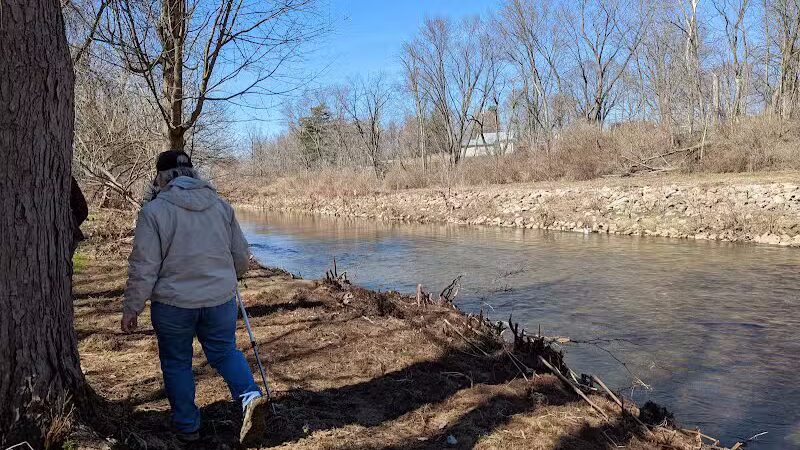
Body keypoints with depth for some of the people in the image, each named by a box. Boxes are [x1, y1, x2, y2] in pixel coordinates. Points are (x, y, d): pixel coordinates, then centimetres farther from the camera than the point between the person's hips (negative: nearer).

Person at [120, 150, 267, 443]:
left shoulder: (154, 211, -10)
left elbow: (143, 267, -11)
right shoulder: (221, 205, 3)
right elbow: (241, 256, 9)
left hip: (173, 303, -3)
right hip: (221, 299, 3)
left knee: (176, 363, 15)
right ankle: (250, 396, -2)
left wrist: (131, 307, -1)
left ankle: (187, 426, 24)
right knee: (225, 351, 19)